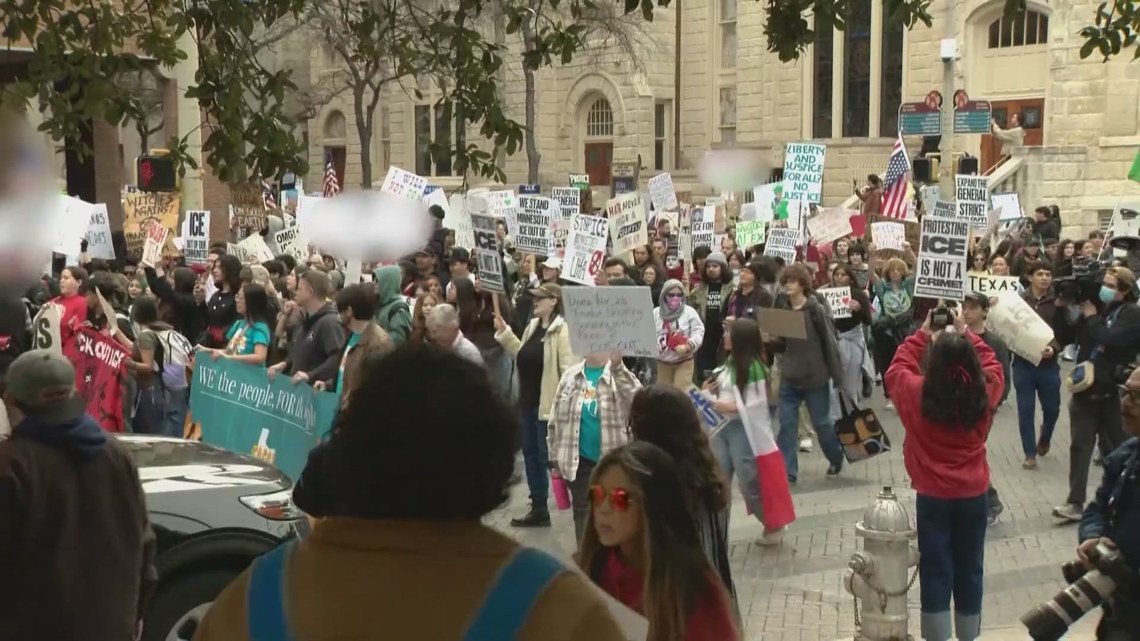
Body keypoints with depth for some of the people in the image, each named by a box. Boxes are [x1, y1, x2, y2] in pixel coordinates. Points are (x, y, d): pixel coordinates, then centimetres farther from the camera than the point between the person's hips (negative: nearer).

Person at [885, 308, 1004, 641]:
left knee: (936, 573, 5)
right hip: (973, 496, 2)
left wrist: (922, 334, 8)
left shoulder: (918, 394, -15)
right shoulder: (984, 394, -11)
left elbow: (896, 369, 5)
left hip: (933, 497, -2)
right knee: (969, 571, 14)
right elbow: (993, 364, 11)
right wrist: (966, 335, 13)